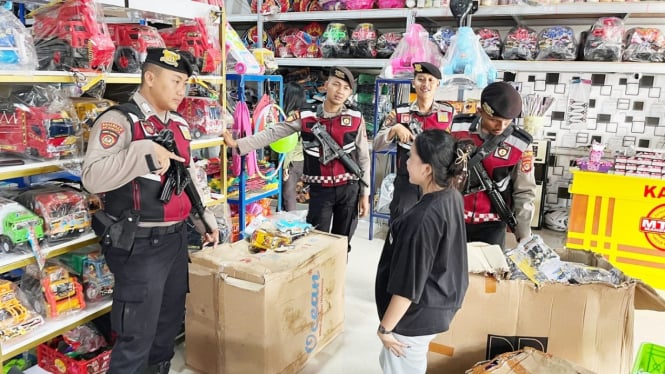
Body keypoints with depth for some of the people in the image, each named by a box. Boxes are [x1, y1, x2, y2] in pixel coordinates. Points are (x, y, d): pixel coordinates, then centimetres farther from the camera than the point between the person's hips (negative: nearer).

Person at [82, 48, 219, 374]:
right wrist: (146, 152, -29)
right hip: (140, 245, -8)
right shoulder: (119, 120, -13)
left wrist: (205, 219, 17)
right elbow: (92, 177, -25)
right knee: (137, 335, 2)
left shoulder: (179, 124, 11)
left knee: (171, 321, 21)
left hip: (176, 238, 8)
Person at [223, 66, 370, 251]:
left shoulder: (356, 119, -4)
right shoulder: (305, 115, -4)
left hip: (349, 189, 1)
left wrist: (364, 194, 1)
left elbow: (363, 158, 1)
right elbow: (272, 133, -3)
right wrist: (237, 144, -10)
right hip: (320, 189, 0)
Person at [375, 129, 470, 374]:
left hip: (416, 316, -9)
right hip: (438, 305, 9)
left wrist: (385, 327, -13)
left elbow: (408, 284, -25)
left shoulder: (422, 219, -31)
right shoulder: (453, 197, -3)